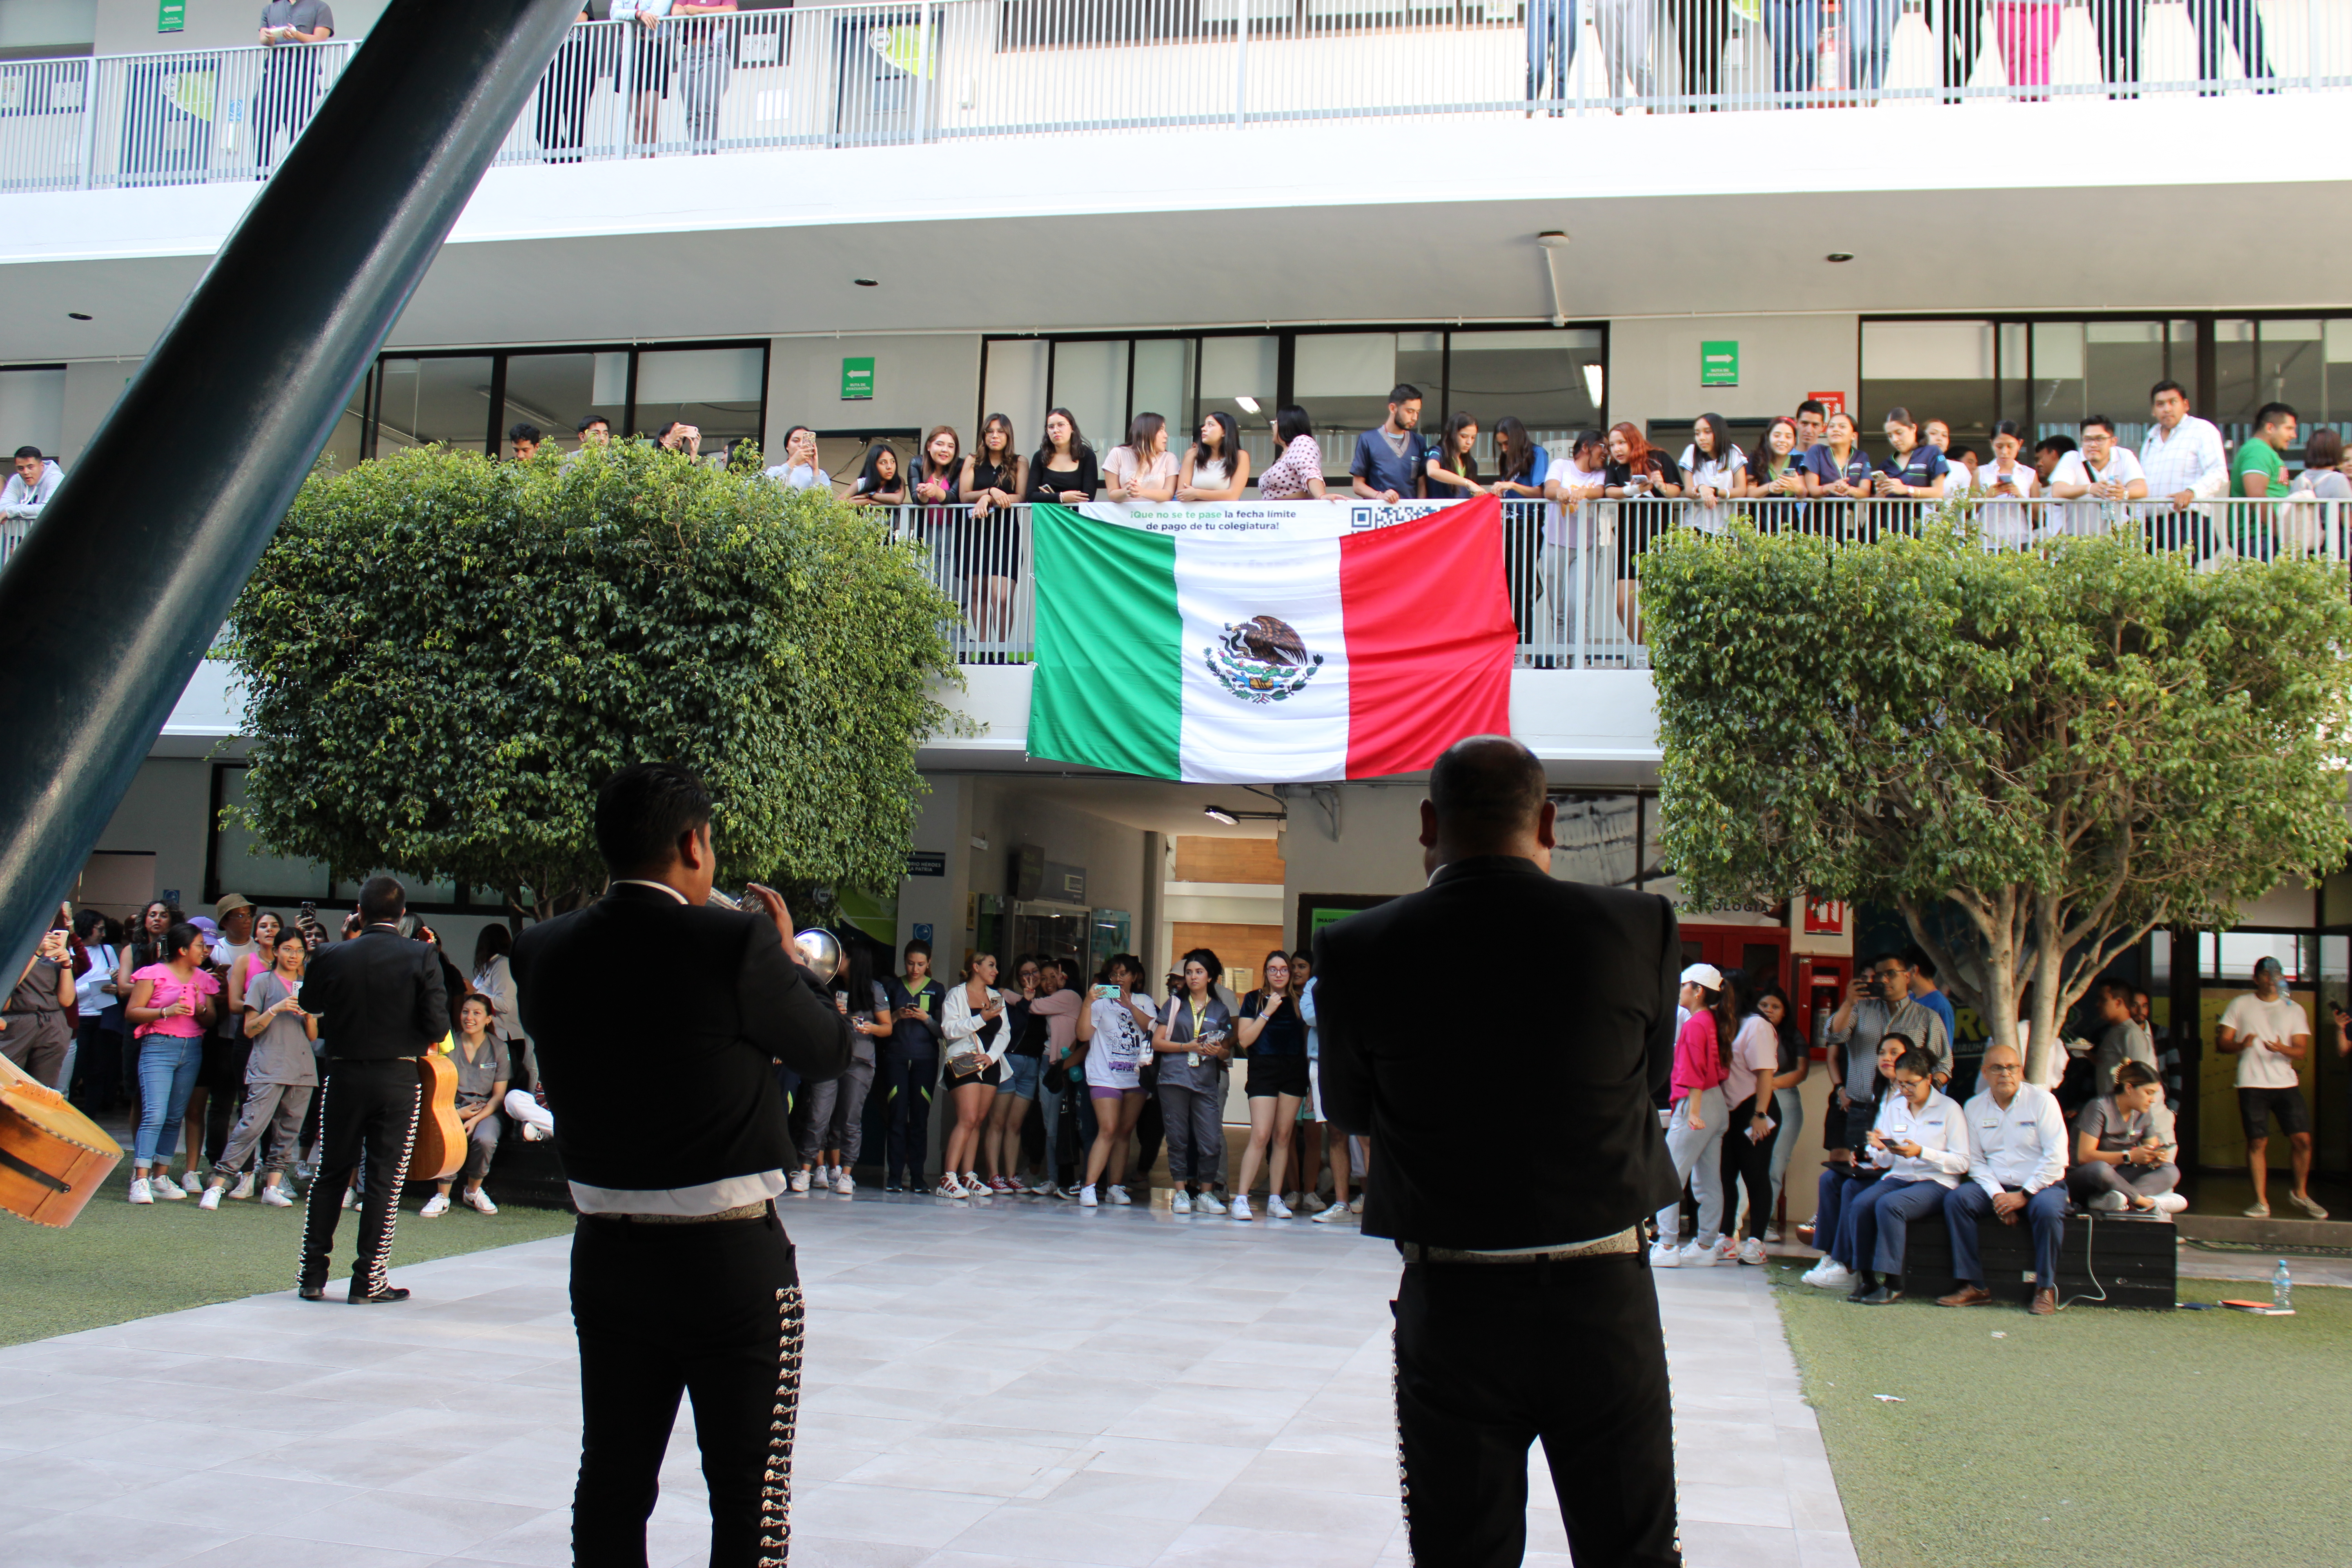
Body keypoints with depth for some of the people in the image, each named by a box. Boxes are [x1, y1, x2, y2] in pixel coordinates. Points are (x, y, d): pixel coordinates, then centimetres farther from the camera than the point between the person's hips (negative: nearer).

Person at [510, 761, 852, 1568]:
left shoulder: (544, 951, -3)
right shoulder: (736, 943, -18)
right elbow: (830, 1049, -7)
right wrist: (787, 954, 9)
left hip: (605, 1254, 5)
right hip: (731, 1259, -5)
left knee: (611, 1487, 17)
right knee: (751, 1499, 7)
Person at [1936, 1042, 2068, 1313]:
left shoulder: (2042, 1100, -5)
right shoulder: (1974, 1107, 6)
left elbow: (2056, 1156, -10)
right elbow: (1975, 1161, 5)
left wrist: (2024, 1195, -16)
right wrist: (1997, 1195, -12)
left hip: (2042, 1185, -3)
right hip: (1996, 1186, 3)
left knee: (2047, 1209, -35)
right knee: (1956, 1200, -22)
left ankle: (2046, 1289, -18)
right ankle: (1973, 1286, -19)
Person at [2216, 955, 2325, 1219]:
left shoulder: (2294, 1009, 10)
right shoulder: (2240, 1005, 6)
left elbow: (2302, 1052, 4)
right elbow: (2221, 1043, 3)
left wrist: (2283, 1049, -18)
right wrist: (2241, 1045, -18)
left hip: (2286, 1083, 2)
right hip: (2252, 1085, -2)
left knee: (2302, 1138, -4)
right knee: (2257, 1142, -4)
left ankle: (2300, 1194, 17)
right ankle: (2261, 1202, 4)